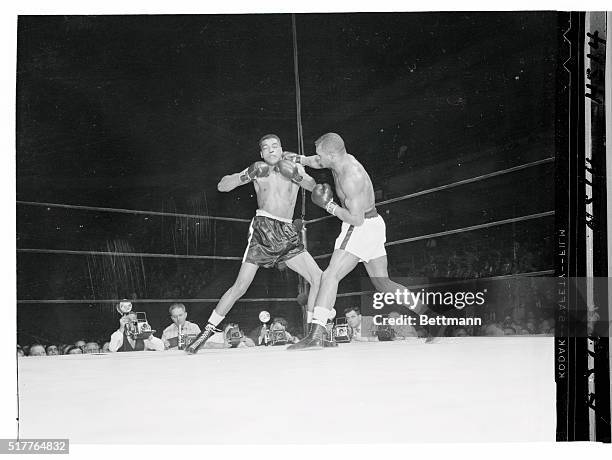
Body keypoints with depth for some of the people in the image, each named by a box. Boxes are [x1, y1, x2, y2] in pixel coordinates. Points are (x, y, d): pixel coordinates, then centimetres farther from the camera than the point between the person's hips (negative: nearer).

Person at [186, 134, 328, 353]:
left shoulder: (295, 168, 13)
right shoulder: (257, 171, 9)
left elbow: (314, 187, -5)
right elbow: (222, 186, 2)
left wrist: (295, 175, -21)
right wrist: (248, 175, -11)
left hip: (287, 233, 3)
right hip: (262, 228, -3)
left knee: (319, 278, -7)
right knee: (240, 286, -9)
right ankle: (207, 332, 1)